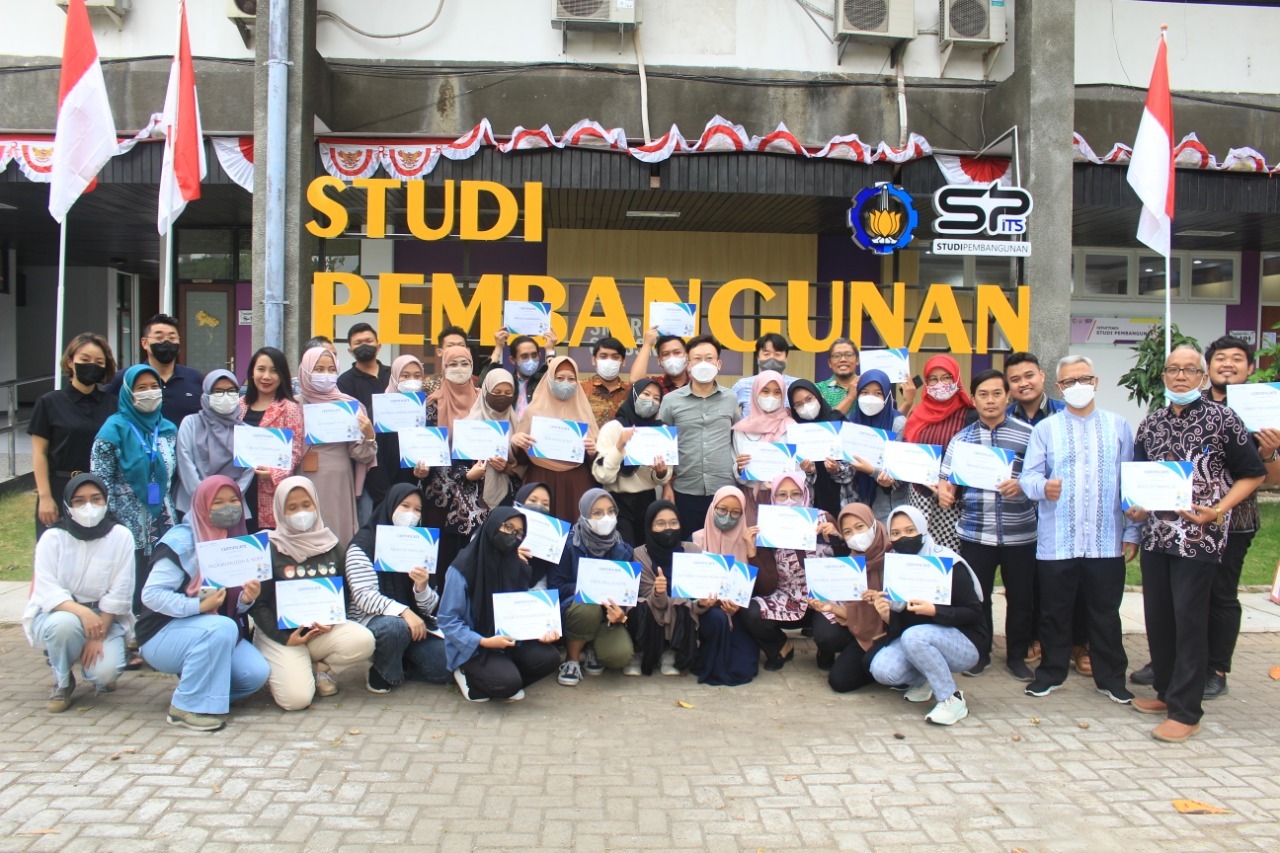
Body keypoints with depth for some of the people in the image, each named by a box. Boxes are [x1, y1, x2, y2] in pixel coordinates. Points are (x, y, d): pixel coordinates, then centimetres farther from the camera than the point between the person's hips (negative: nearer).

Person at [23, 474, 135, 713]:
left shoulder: (120, 536, -6)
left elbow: (119, 594, -8)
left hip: (105, 619, 0)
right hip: (57, 613, 0)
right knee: (65, 624, -36)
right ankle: (62, 683, -5)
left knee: (106, 673, -25)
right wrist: (81, 612, -35)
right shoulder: (52, 537, -6)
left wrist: (98, 636, -17)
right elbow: (47, 591, -16)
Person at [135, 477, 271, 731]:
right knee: (221, 628, -35)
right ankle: (187, 707, -20)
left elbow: (233, 606, 9)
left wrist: (246, 600, -14)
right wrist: (198, 606, -30)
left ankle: (202, 687, 9)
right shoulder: (182, 541, -14)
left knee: (257, 673, -18)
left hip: (219, 631, 6)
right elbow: (151, 594, -20)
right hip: (164, 634, -6)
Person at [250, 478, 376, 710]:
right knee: (297, 699, -24)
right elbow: (258, 604, -5)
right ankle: (278, 671, 12)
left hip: (323, 631, 4)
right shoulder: (270, 549, -4)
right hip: (281, 635, -3)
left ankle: (321, 671, 3)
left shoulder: (332, 547, 7)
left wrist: (332, 622, -10)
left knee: (363, 640, -27)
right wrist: (285, 638, -16)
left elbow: (346, 594, 10)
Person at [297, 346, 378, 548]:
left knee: (339, 532, 2)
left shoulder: (349, 405, 3)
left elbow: (361, 455, 0)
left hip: (338, 484, 0)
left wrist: (369, 436, -17)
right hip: (305, 484, 1)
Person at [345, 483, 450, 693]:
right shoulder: (363, 544, -9)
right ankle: (382, 674, -7)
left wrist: (422, 587, -22)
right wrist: (403, 611, -33)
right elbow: (364, 597, -20)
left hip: (413, 622, 5)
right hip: (369, 621, -5)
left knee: (447, 666, -14)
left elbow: (429, 607, 1)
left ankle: (400, 664, 14)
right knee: (395, 627, -38)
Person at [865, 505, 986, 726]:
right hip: (918, 641, 5)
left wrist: (934, 610, -32)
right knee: (882, 670, -22)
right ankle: (926, 680, 10)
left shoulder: (948, 564, -16)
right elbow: (897, 628, 1)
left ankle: (952, 700, -17)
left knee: (914, 636, -35)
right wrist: (886, 615, -22)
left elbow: (974, 613, -17)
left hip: (964, 644, -5)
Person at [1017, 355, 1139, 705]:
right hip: (1056, 542, 0)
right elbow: (1028, 476, -3)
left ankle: (1111, 678, 21)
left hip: (1107, 542, 0)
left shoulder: (1118, 427, 10)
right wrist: (1043, 486, -27)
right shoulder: (1045, 429, 7)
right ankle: (1051, 672, 22)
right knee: (1054, 611, 7)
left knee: (1106, 612, 8)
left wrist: (1132, 533, 4)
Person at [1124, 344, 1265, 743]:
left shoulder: (1222, 419, -5)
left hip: (1200, 537, -5)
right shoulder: (1150, 424, 10)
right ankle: (1167, 692, 26)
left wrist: (1217, 510, -14)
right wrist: (1136, 508, 0)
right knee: (1157, 617, 10)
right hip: (1156, 535, 5)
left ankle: (1185, 711, 3)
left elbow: (1253, 474, -2)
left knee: (1189, 621, -4)